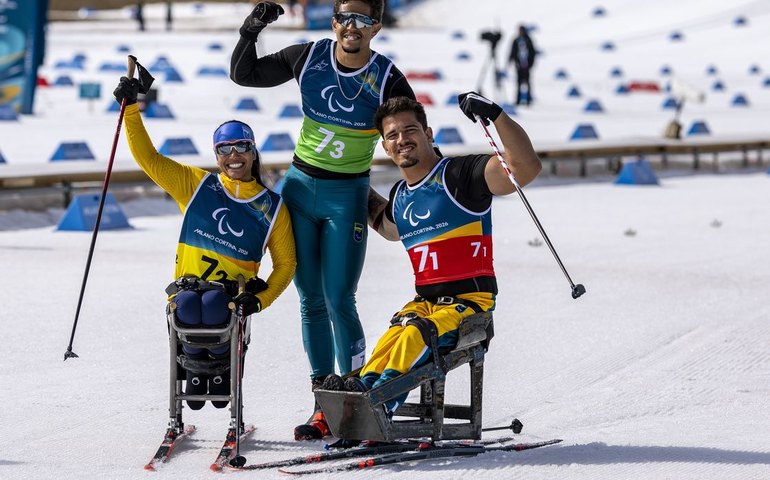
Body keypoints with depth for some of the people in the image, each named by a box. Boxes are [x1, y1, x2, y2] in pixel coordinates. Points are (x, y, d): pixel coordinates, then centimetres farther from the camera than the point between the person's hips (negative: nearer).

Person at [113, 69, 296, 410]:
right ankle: (195, 369, -9)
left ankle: (223, 369, -11)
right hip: (187, 287, 1)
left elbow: (286, 264, 13)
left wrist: (260, 299, -5)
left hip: (233, 292, -1)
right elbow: (149, 159, 8)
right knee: (188, 306, -36)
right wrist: (131, 108, -2)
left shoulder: (272, 208, 10)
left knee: (213, 303, -37)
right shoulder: (197, 185, 11)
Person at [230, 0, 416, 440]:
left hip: (347, 197, -3)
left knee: (339, 302, -8)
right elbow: (244, 74, 5)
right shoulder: (308, 58, -3)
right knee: (311, 300, 8)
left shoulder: (387, 79, -11)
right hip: (299, 187, 4)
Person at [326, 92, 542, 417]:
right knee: (393, 339, -28)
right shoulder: (400, 195, 17)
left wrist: (494, 115, -28)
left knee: (416, 336, -34)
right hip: (423, 302, 5)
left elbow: (526, 168, -20)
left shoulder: (458, 175, -5)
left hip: (470, 302, -5)